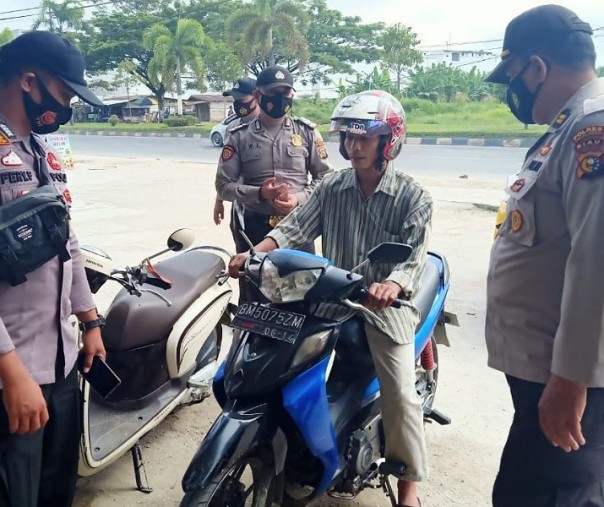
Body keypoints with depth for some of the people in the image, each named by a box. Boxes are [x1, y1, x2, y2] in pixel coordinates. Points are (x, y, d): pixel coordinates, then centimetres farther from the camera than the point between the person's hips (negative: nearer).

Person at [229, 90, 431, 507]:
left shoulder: (412, 196, -7)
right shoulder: (332, 188, 3)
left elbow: (415, 257, -18)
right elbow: (296, 228, -6)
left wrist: (391, 285, -41)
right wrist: (254, 253, -24)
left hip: (386, 305, -3)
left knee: (400, 396, -7)